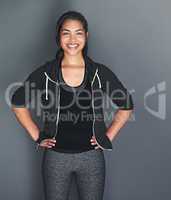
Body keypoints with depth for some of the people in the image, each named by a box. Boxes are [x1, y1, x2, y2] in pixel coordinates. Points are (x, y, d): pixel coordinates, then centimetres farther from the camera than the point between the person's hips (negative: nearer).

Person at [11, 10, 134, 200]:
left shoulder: (100, 73, -6)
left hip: (91, 156, 0)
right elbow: (18, 103, 4)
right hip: (56, 157, 0)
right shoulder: (45, 73, -7)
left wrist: (108, 136, 1)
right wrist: (37, 136, 1)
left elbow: (126, 106, 5)